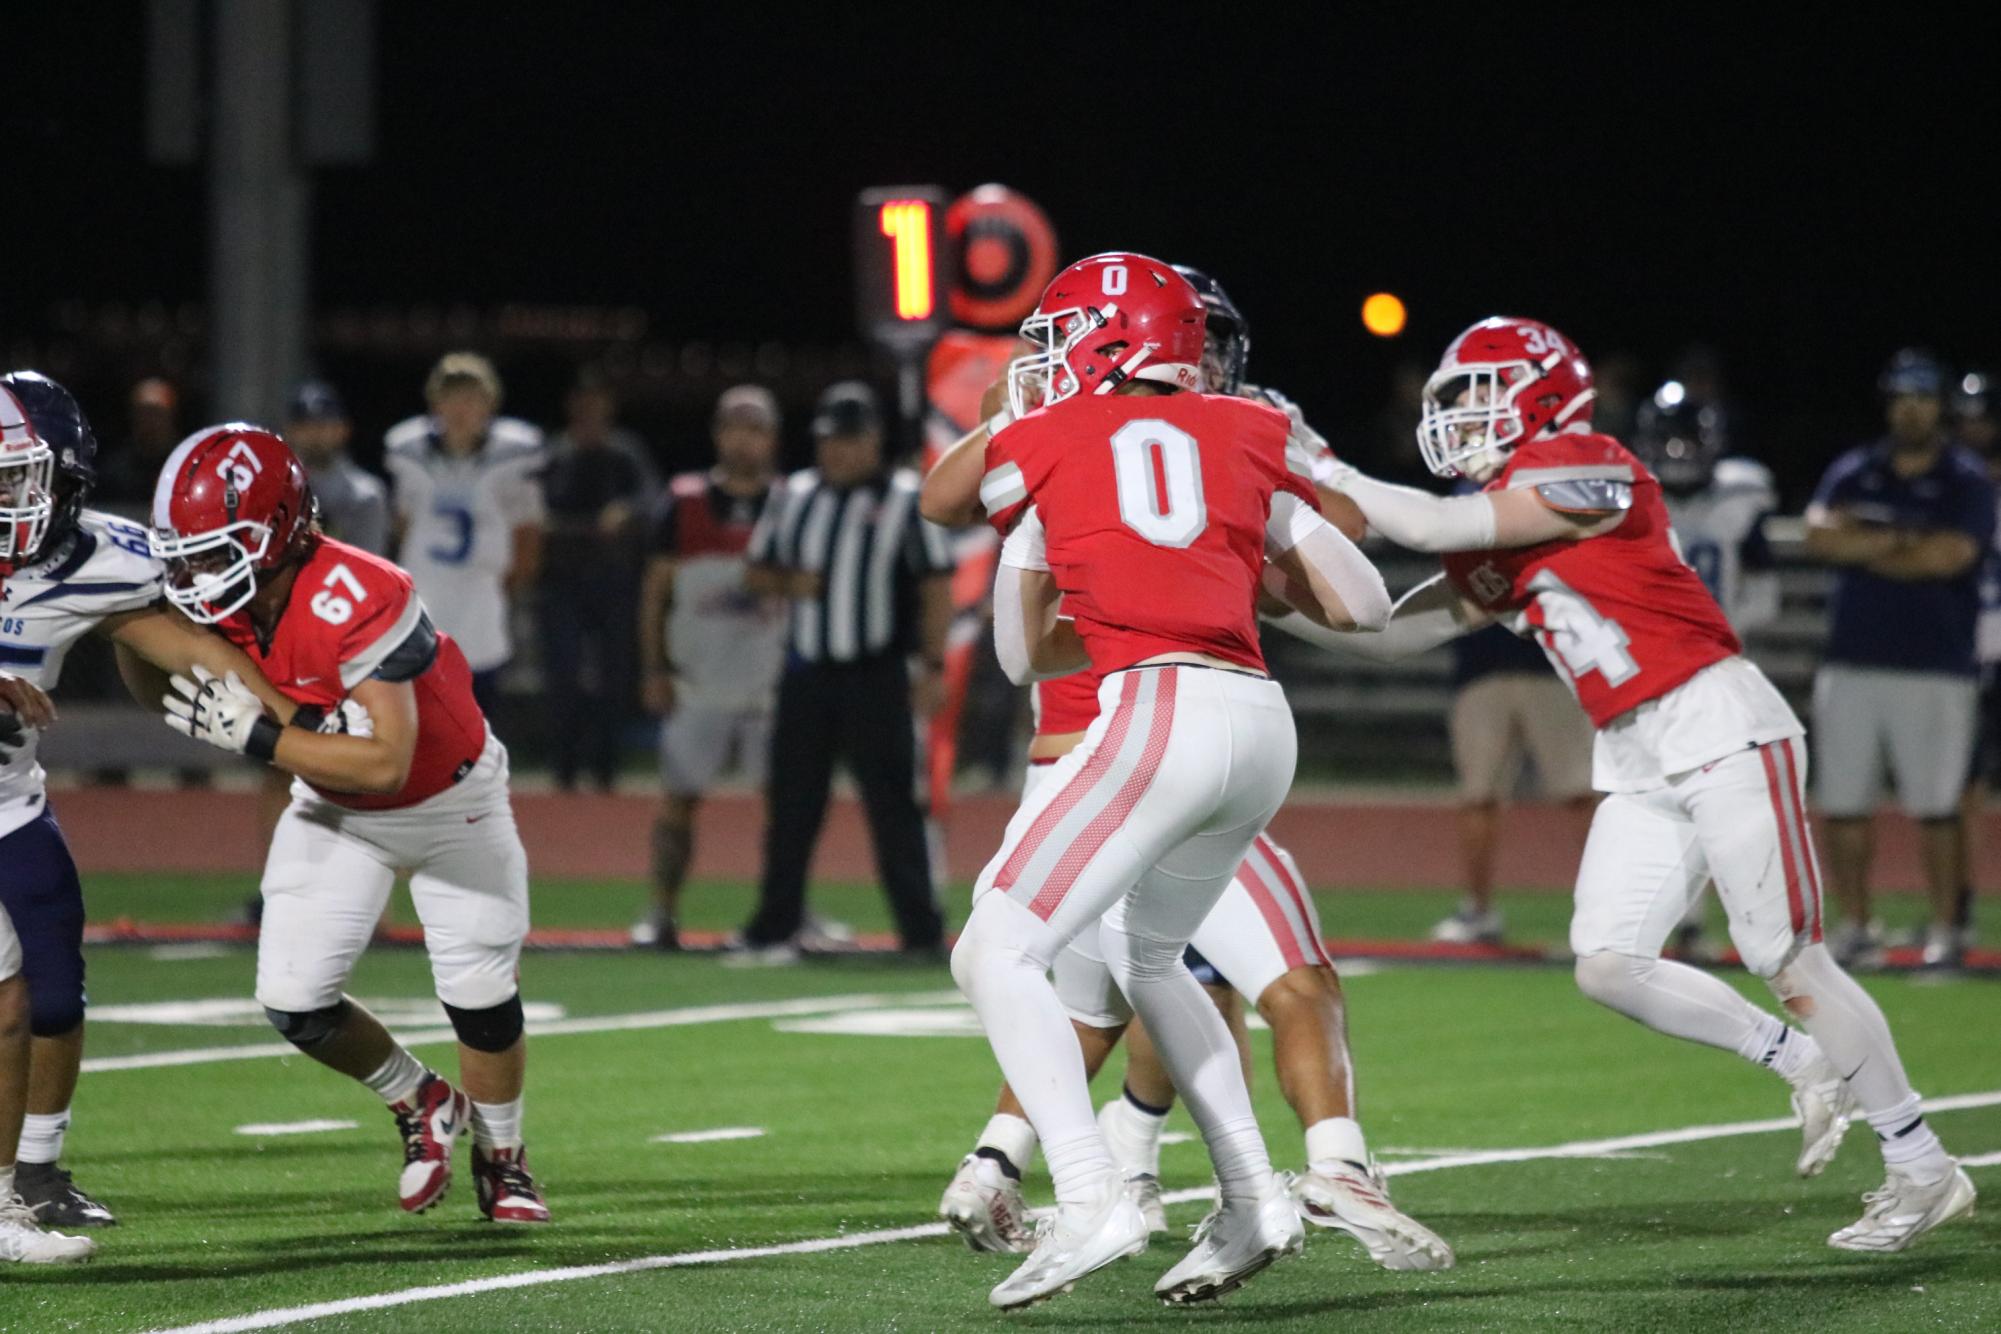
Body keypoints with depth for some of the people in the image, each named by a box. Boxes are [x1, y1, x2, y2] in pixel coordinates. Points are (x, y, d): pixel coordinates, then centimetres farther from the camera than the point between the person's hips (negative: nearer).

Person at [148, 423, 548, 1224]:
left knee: (481, 993, 0)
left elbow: (385, 764, -42)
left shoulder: (354, 604, -39)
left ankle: (500, 1157, 27)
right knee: (293, 1002, -6)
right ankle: (421, 1104, 21)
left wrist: (255, 735, -40)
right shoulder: (218, 601, -19)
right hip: (336, 810, 5)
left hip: (443, 799, -5)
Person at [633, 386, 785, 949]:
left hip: (771, 684, 0)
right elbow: (655, 591, 7)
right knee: (678, 797, 1)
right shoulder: (684, 503, 3)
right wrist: (655, 670, 1)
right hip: (697, 684, 0)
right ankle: (662, 914, 6)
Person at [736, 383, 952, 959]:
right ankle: (774, 928, 13)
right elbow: (758, 572, 17)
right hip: (807, 673, 4)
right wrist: (788, 584, -6)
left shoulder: (906, 498, -3)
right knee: (791, 803, 6)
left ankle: (922, 932, -2)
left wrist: (931, 666, -11)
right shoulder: (794, 496, 11)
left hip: (876, 674, -4)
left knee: (894, 804, -5)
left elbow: (937, 586, -5)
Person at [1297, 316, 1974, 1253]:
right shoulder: (1494, 555, 14)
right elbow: (1393, 634, 16)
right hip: (1637, 766, 9)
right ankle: (1806, 1064, 13)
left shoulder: (1583, 472, -12)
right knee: (1608, 966, -3)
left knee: (1791, 963, -7)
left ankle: (1923, 1170, 2)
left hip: (1720, 727, -9)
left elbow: (1435, 526, -16)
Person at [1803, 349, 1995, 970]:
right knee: (1844, 803, 3)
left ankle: (1945, 930, 1)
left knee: (1936, 805, -5)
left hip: (1936, 668, -4)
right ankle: (1856, 926, 12)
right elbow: (1820, 535, -5)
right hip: (1852, 663, 4)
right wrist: (1901, 541, -13)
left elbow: (1950, 556, -15)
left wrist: (1864, 549, -5)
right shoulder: (1852, 472, 11)